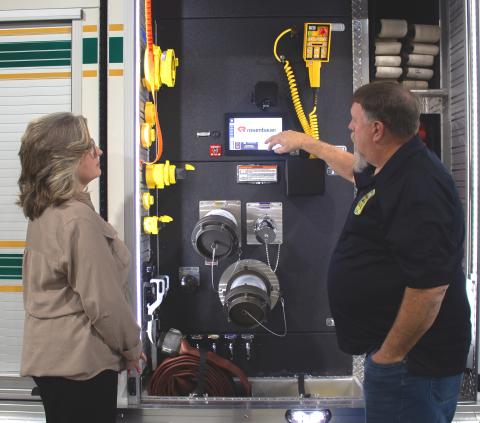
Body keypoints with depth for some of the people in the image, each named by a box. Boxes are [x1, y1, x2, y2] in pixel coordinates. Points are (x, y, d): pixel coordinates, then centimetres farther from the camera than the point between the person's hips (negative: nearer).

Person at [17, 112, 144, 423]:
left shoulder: (44, 214, 5)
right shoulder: (79, 218, -23)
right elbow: (103, 300, -22)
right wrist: (131, 347, -6)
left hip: (51, 356, 9)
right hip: (80, 362, -8)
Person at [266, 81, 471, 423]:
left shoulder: (420, 189, -26)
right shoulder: (393, 171, 8)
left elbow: (429, 288, -30)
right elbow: (356, 169, 32)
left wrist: (389, 356, -22)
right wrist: (307, 142, 37)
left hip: (411, 359, -10)